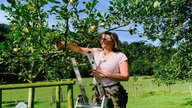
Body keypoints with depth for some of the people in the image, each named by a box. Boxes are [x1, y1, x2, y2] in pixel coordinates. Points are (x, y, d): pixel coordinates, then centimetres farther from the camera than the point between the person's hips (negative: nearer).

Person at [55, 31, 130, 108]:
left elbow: (125, 76, -11)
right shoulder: (96, 52, 8)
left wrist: (104, 74, -18)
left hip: (114, 92, -3)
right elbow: (78, 49, 4)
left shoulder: (120, 56, -4)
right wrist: (65, 44, -13)